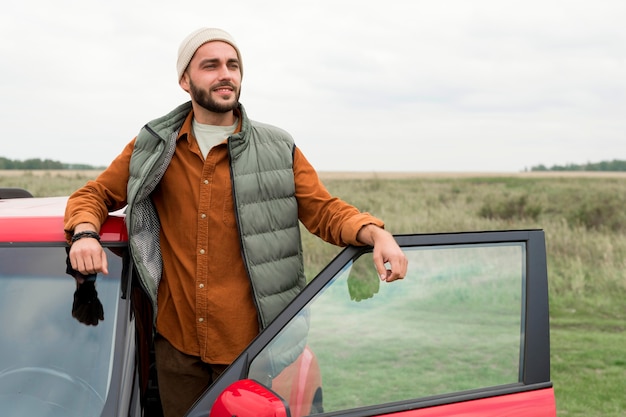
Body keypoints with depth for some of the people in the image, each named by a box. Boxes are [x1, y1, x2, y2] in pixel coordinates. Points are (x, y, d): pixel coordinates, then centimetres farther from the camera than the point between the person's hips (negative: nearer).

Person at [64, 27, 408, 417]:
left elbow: (325, 210, 0)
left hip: (252, 346, -1)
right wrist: (85, 233, -12)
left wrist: (376, 233, -20)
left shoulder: (278, 150, 2)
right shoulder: (153, 148, 6)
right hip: (176, 342, 2)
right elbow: (95, 194, 11)